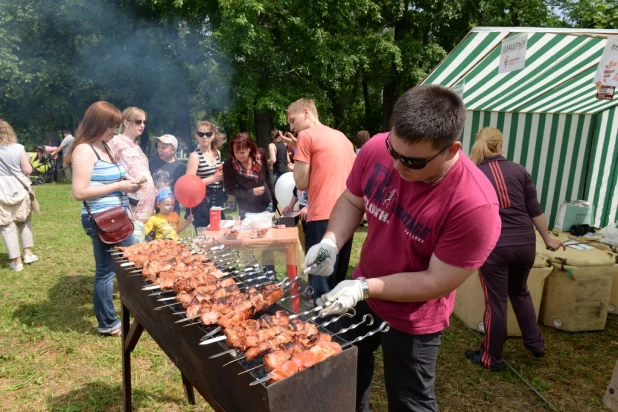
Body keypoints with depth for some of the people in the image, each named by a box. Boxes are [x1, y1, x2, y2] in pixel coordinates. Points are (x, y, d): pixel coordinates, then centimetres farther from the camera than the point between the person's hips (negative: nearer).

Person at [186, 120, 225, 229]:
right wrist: (213, 178, -17)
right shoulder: (194, 156, -9)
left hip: (218, 201, 6)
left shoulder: (217, 153, 9)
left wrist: (223, 176, 4)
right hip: (202, 203, -6)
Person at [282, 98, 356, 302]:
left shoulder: (306, 136, -2)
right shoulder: (342, 136, 20)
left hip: (324, 216, -8)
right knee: (338, 281, 17)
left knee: (320, 285, -3)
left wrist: (296, 150, 8)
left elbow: (302, 183, -5)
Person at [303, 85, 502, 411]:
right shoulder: (377, 148, -19)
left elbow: (437, 282, -25)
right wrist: (331, 243, -18)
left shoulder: (475, 204, -33)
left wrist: (364, 288, -29)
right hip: (362, 291, 5)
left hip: (413, 319, -5)